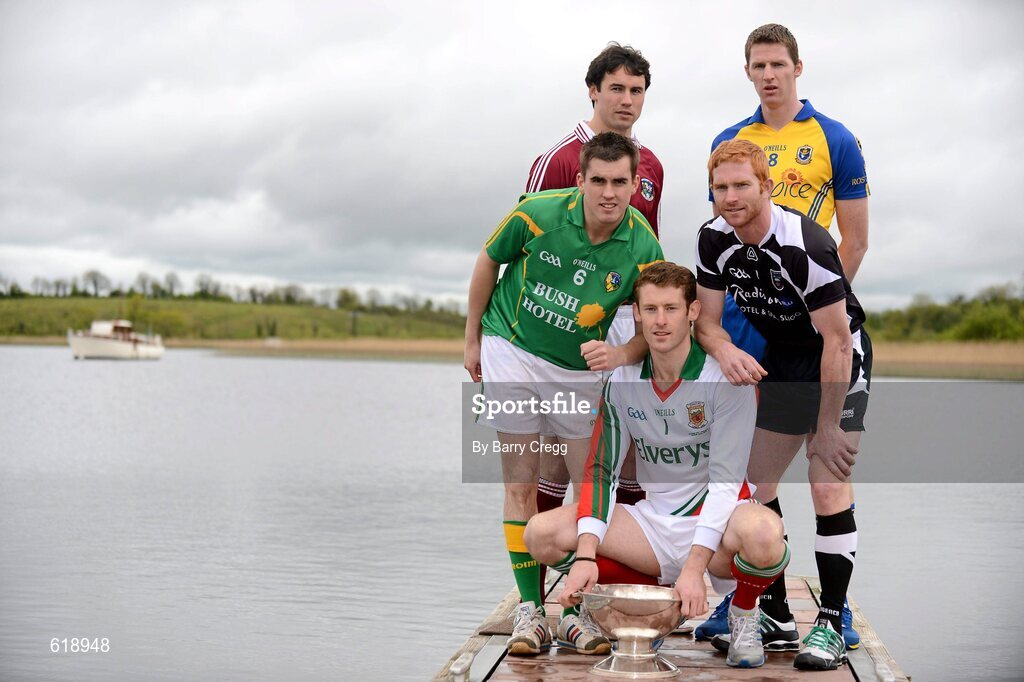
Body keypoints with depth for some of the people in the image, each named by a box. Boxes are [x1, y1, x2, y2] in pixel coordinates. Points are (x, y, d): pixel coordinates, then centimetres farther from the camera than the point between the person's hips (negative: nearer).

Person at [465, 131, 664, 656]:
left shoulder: (643, 248, -15)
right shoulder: (537, 214, -19)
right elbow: (488, 262, -1)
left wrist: (621, 354, -28)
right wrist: (473, 338, 6)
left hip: (579, 368, 2)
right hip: (512, 352, -2)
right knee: (521, 483, -1)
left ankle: (575, 609, 10)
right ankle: (529, 608, 6)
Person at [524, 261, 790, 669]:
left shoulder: (727, 376, -13)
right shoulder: (623, 380, 0)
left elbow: (726, 479, -18)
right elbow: (601, 469, -2)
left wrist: (695, 566, -29)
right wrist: (585, 557, -18)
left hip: (714, 524, -4)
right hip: (651, 521, 4)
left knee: (763, 532, -40)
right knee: (542, 533, -16)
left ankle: (743, 614, -3)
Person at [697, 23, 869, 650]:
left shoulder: (835, 140, 1)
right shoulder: (729, 143, 13)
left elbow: (856, 239, 1)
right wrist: (723, 302, 6)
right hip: (743, 316, 4)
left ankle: (836, 608, 4)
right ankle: (769, 604, 15)